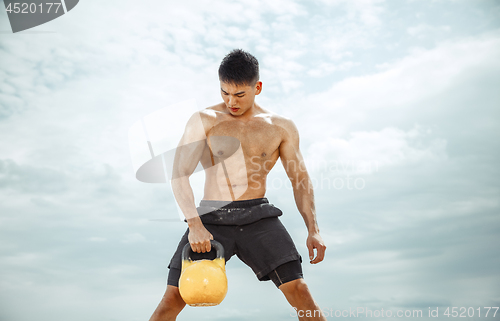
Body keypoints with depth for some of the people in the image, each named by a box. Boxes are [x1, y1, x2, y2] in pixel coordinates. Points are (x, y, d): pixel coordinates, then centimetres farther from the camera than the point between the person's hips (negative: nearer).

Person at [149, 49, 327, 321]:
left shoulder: (281, 128, 6)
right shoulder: (203, 121, 1)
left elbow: (300, 180, 10)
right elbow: (179, 175, -7)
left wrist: (313, 231, -1)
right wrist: (194, 225, -21)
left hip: (258, 217, 1)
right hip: (212, 218, 0)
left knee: (300, 292, -12)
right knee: (173, 298, -5)